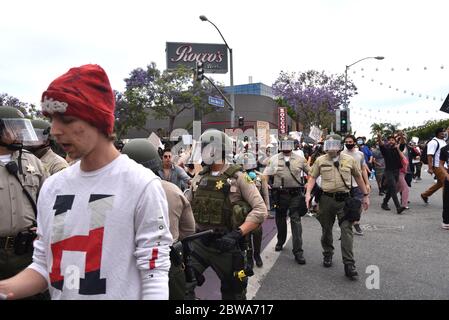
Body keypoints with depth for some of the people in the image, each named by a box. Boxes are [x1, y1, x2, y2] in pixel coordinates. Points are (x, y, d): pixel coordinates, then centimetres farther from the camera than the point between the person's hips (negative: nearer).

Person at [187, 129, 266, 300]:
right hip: (199, 241, 4)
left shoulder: (237, 177, -7)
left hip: (226, 244, -3)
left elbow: (260, 210, -14)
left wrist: (236, 234, -23)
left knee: (233, 292, 14)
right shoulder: (199, 178, 8)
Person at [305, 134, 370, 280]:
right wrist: (308, 193, -8)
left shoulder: (349, 160, 5)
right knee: (326, 230, 13)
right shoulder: (320, 160, 5)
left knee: (346, 231, -7)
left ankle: (349, 264, -4)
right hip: (327, 199, 1)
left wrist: (365, 195, 16)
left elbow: (358, 177, 14)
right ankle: (327, 255, 33)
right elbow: (312, 177, 6)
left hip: (344, 199, -1)